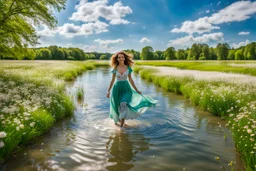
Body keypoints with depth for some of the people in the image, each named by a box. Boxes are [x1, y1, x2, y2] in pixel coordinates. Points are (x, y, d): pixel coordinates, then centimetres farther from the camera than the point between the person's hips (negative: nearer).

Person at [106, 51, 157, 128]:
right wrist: (108, 91, 5)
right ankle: (117, 119, 39)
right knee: (118, 106, 10)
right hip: (117, 88, 1)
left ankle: (122, 123, -12)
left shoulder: (128, 68, -1)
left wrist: (137, 90, 6)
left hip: (126, 88, 0)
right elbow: (112, 80, 4)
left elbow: (130, 80, 6)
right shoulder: (115, 68, -2)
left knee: (124, 104, -22)